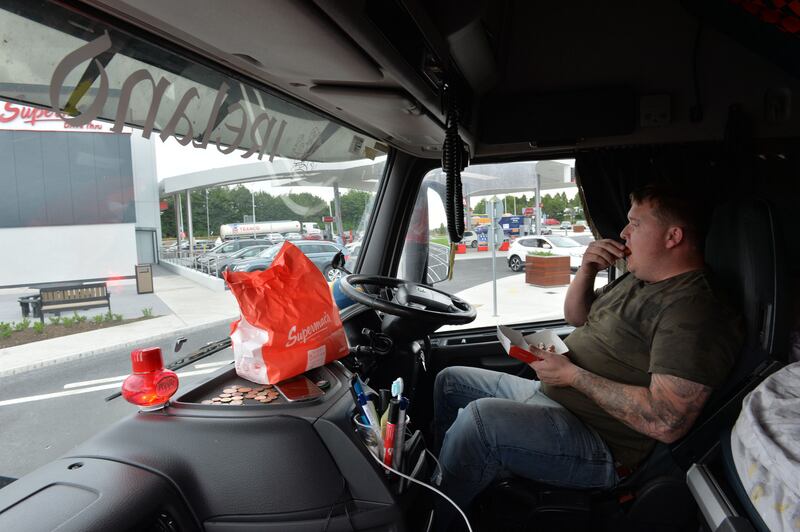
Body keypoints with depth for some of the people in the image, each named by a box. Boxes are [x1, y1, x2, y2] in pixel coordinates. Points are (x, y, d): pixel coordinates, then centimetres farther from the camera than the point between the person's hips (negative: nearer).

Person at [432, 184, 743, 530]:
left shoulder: (693, 309, -21)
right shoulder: (638, 280, 10)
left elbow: (666, 422, -29)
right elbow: (575, 316, 20)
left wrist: (573, 375, -21)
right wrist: (587, 269, 1)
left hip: (601, 449, -10)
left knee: (480, 418, -33)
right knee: (450, 382, 11)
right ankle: (433, 475, 23)